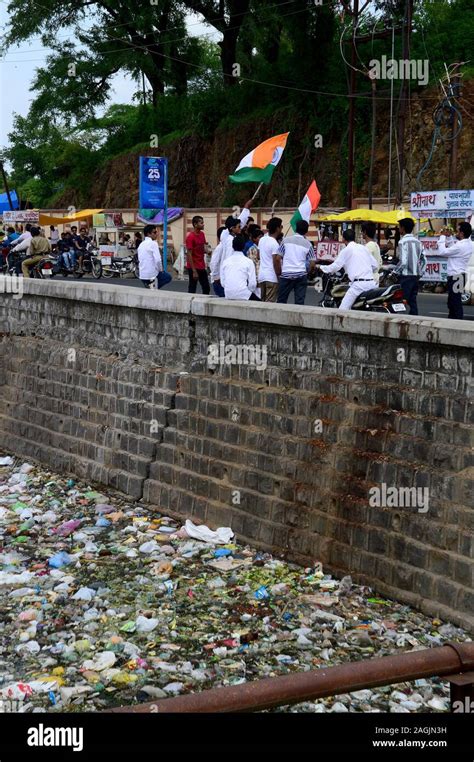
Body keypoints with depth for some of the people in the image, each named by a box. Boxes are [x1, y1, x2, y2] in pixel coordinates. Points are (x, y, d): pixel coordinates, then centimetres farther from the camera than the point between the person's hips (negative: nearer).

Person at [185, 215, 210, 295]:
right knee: (192, 289, -1)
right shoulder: (190, 237, -15)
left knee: (206, 288, 9)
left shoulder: (202, 234, 8)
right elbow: (189, 254, -17)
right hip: (194, 267, -8)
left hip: (202, 267, 8)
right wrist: (194, 271, -19)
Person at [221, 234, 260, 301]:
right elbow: (252, 283, -6)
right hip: (243, 295, -5)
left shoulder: (226, 261, 7)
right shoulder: (248, 262, -3)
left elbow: (222, 282, 8)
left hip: (228, 295, 5)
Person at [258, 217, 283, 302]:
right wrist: (279, 275, -11)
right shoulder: (275, 244, -14)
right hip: (272, 277, -8)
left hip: (261, 275, 8)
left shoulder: (262, 240, 9)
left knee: (263, 302, 12)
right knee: (270, 303, -7)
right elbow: (276, 262, -17)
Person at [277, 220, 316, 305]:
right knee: (300, 301, 1)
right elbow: (312, 263, -1)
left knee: (281, 301, 7)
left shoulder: (286, 240, 2)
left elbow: (278, 258, 0)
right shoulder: (308, 244, 3)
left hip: (286, 274, 0)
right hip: (301, 275, 0)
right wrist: (308, 272, 16)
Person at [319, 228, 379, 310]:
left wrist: (321, 267, 18)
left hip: (359, 284, -6)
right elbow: (375, 266, 18)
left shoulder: (346, 250, 3)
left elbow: (335, 266, 2)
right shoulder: (363, 248, 18)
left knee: (343, 309, -7)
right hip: (371, 283, 6)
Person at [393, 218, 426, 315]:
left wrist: (395, 272, -6)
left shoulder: (403, 242, -11)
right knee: (413, 301, 9)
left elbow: (403, 262, -18)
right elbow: (424, 260, 13)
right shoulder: (418, 242, 11)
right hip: (416, 276, 7)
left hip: (406, 276, -7)